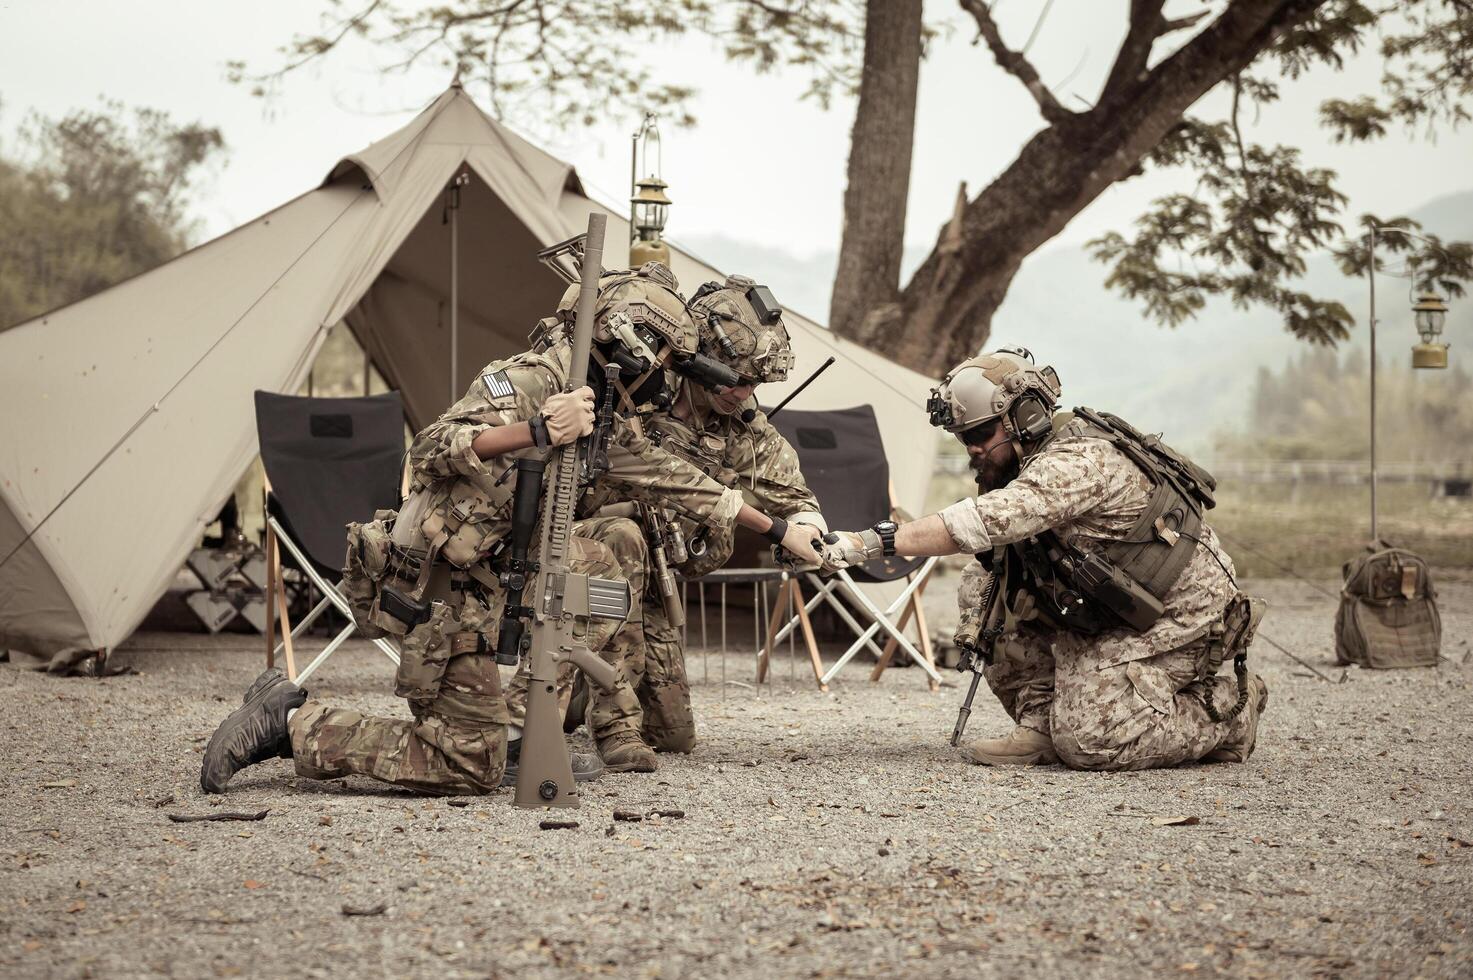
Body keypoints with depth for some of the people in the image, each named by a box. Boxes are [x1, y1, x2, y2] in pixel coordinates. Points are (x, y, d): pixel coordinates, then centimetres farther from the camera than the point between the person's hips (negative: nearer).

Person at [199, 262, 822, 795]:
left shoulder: (605, 424, 12)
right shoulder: (527, 379, -14)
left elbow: (676, 481, 22)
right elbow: (431, 450, -26)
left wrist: (779, 530, 26)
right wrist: (536, 431, -40)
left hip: (491, 573, 9)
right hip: (440, 590, -9)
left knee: (619, 545, 9)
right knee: (471, 766, -6)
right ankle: (292, 723, -2)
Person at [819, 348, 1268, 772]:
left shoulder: (1081, 461, -28)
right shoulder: (1023, 464, 3)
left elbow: (986, 521, -41)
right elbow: (995, 545, 12)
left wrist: (872, 541, -45)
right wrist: (977, 611, -10)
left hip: (1179, 617, -9)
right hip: (1106, 614, 9)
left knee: (1088, 741, -18)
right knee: (980, 588, -1)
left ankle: (1229, 712, 3)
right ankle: (1041, 723, 2)